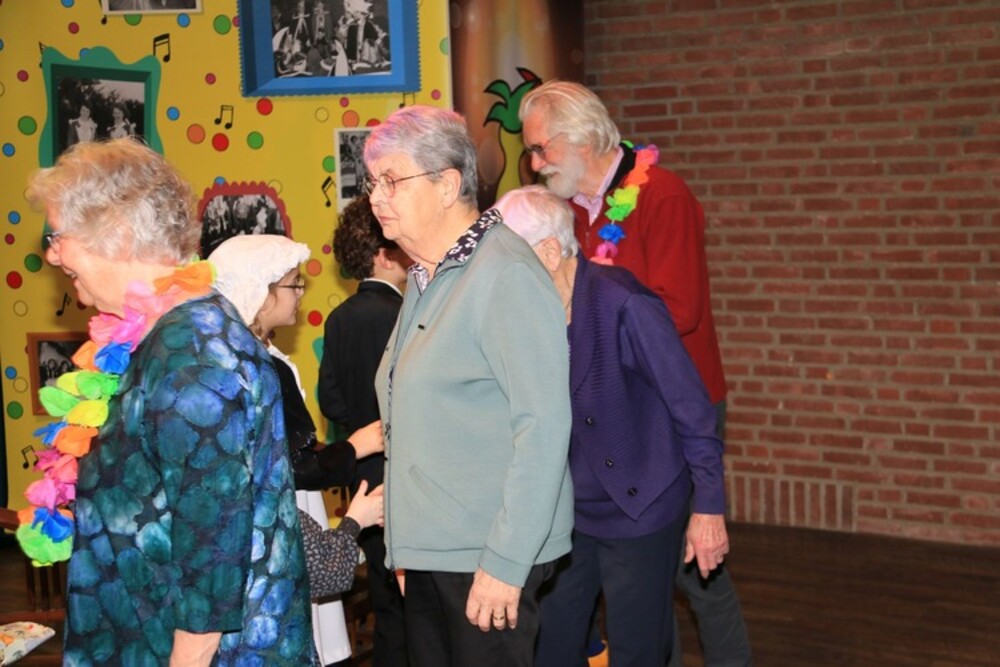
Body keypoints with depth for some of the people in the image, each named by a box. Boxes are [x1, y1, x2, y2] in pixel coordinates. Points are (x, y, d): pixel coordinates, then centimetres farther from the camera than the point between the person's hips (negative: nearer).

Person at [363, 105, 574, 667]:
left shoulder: (505, 274, -14)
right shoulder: (427, 278, 14)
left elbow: (543, 425, -19)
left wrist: (506, 562, -20)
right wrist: (406, 545, 16)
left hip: (489, 556, -8)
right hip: (430, 547, 8)